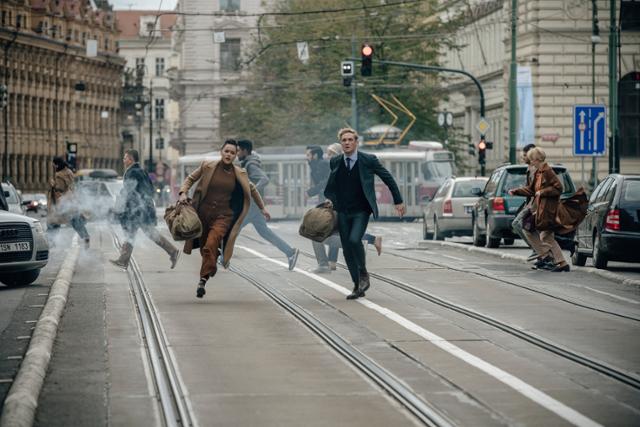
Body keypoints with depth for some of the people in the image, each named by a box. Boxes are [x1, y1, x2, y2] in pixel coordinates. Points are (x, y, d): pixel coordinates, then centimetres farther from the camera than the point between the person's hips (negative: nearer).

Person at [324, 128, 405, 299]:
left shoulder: (368, 160, -7)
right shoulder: (335, 162, 4)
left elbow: (388, 179, 3)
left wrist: (398, 201, 5)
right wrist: (330, 199, 1)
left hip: (361, 211, -4)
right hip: (343, 212, 4)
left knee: (354, 240, -25)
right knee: (347, 249, 3)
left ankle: (363, 275, -3)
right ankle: (358, 286, 12)